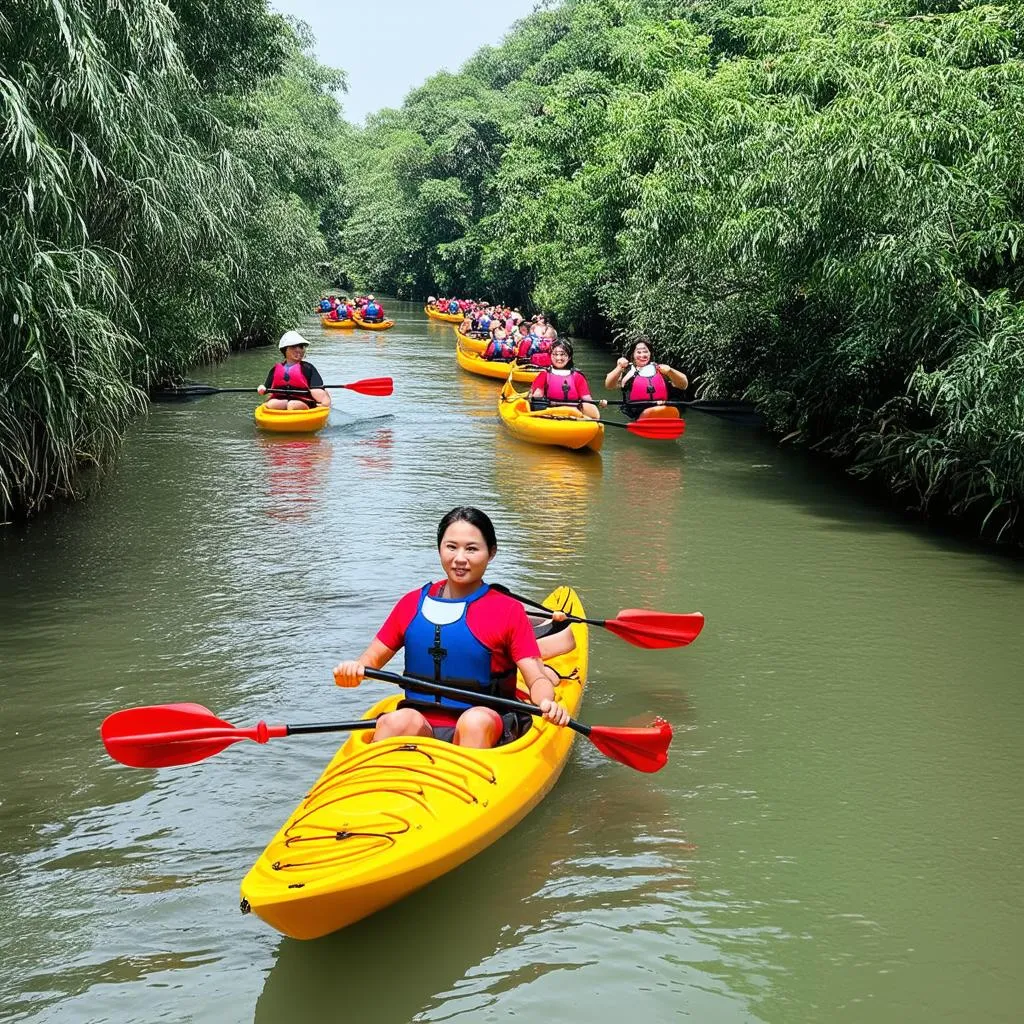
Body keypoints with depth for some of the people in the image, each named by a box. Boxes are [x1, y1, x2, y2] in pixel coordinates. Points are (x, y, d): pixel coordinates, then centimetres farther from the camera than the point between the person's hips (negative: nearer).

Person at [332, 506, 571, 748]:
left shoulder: (509, 611, 4)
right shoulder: (412, 603, 12)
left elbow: (537, 678, -2)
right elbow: (373, 658, 14)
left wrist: (546, 702, -26)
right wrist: (353, 669, -11)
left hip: (485, 729, -2)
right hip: (418, 729, 2)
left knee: (475, 720, -35)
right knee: (400, 720, -31)